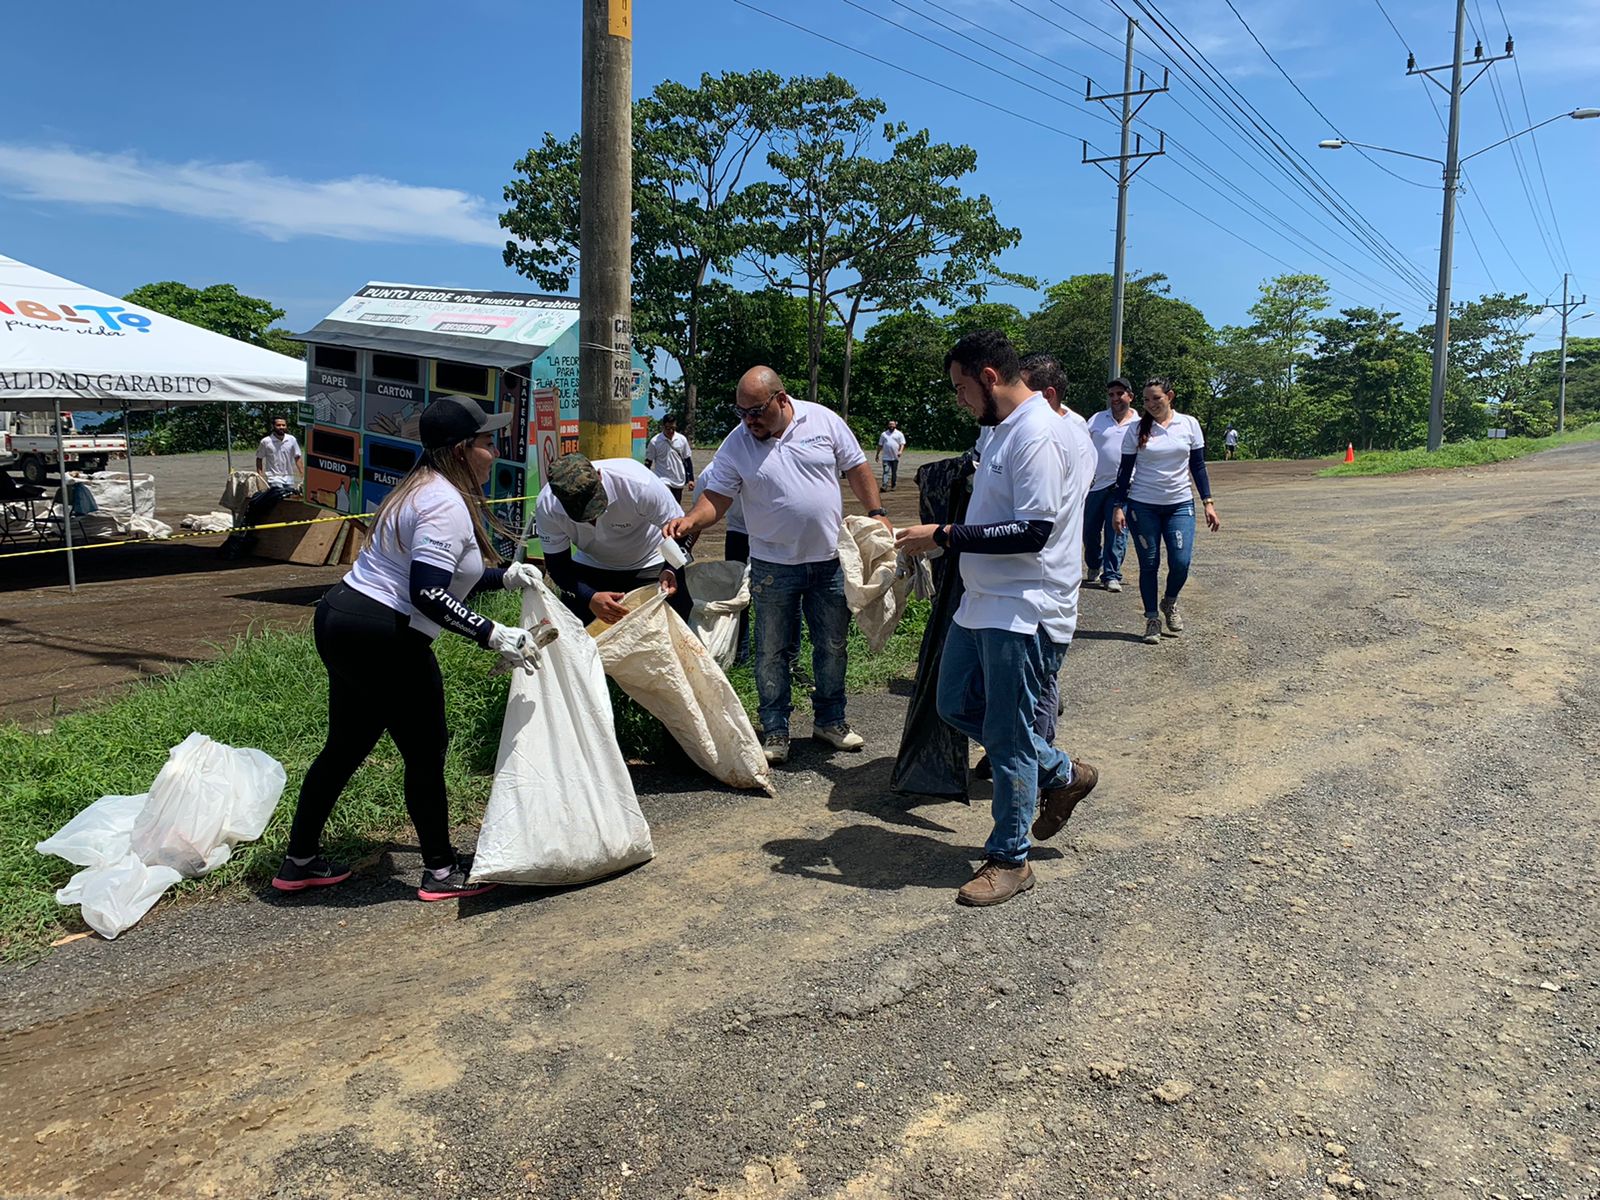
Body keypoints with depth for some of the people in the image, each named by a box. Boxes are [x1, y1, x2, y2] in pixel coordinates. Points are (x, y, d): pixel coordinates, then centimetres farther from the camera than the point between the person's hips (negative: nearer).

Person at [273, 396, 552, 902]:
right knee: (426, 751, 3)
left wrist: (506, 575, 20)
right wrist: (495, 636, -26)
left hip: (340, 622, 10)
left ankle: (299, 861, 31)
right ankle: (441, 872, 16)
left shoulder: (425, 490, 15)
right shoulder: (446, 504, -17)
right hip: (385, 641, -10)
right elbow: (427, 594, -27)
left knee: (346, 746, 20)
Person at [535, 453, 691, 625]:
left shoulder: (639, 483, -35)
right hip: (590, 565, 2)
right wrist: (590, 598, -33)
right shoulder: (546, 506, -25)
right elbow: (557, 564, -15)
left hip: (649, 566, -2)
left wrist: (671, 570, -41)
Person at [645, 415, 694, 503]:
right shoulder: (654, 442, -8)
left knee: (677, 507, 12)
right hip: (663, 480, -4)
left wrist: (690, 479, 5)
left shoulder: (682, 439, 0)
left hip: (679, 482, 4)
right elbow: (648, 462, 0)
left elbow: (688, 460, 8)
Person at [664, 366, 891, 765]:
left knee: (832, 646, 13)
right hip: (774, 567, -1)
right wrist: (691, 520, -27)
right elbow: (716, 497, -8)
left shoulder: (824, 420, -3)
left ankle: (830, 720, 30)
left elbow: (857, 469, 4)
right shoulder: (736, 444, -5)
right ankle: (775, 732, 17)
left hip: (831, 559, 1)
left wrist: (877, 513, -3)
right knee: (773, 652, 4)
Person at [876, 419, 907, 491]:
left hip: (895, 457, 0)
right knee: (886, 471, -11)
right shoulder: (884, 434, 13)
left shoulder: (899, 434, 7)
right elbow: (880, 445, 16)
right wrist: (877, 454, 14)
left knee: (894, 473, 6)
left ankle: (893, 486, 15)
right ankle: (884, 486, -20)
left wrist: (900, 451, -18)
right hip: (886, 457, 0)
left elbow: (902, 444, -1)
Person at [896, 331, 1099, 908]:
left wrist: (944, 535, -23)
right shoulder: (1001, 429, 13)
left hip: (1022, 613, -11)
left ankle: (1009, 860, 16)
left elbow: (1033, 532, -26)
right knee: (956, 705, 18)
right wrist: (945, 538, 11)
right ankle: (1061, 775, 31)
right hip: (983, 603, 11)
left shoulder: (1038, 435, -19)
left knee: (1008, 737, 0)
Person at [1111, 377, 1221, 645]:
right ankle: (1152, 619, 16)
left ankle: (1170, 603, 22)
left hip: (1180, 505, 1)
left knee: (1180, 562, -8)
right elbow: (1126, 470, 2)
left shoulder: (1189, 424, 2)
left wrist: (1208, 503, 2)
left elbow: (1198, 466, 7)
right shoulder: (1136, 429, -1)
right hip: (1142, 506, -1)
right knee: (1149, 564, 2)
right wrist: (1118, 506, -4)